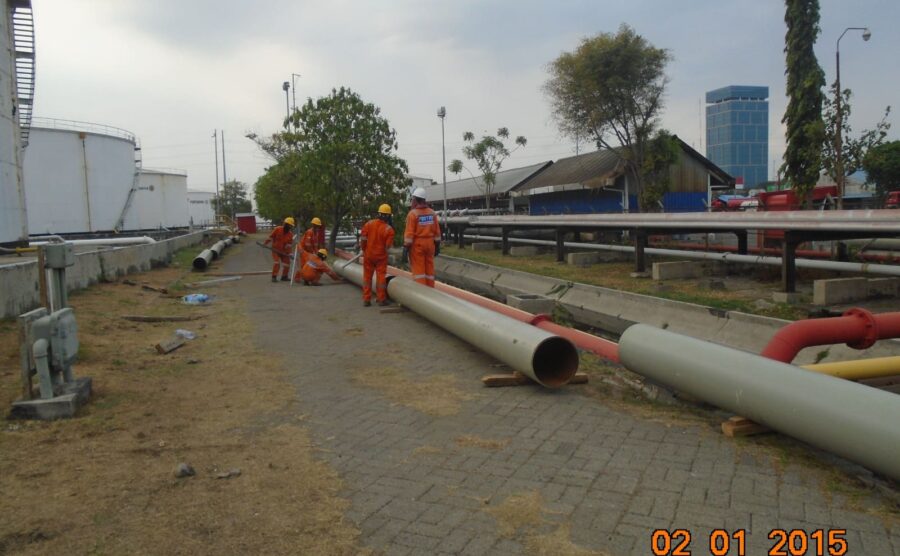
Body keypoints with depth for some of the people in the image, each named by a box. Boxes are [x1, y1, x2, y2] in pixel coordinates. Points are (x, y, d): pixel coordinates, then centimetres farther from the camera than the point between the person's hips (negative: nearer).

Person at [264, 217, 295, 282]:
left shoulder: (290, 233, -1)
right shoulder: (277, 230, -11)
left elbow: (290, 243, -2)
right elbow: (271, 237, -4)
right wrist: (265, 243, -2)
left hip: (284, 251, 4)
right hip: (275, 250, -4)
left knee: (287, 263, 4)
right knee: (277, 262, -18)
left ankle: (284, 277, 22)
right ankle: (274, 277, -12)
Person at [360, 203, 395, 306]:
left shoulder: (369, 224, -10)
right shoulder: (389, 229, -16)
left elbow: (363, 239, -7)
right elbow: (388, 246, -14)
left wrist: (363, 250, 10)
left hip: (368, 254, 2)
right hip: (381, 256, -2)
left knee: (367, 276, 11)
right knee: (381, 277, 7)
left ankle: (366, 299, 14)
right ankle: (381, 299, 11)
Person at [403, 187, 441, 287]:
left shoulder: (413, 213, -10)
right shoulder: (432, 213, 6)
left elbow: (409, 233, -14)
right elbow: (437, 231, 8)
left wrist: (405, 248, -12)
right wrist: (437, 246, 16)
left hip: (417, 245, -5)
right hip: (429, 244, 5)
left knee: (418, 270, -3)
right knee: (429, 269, 10)